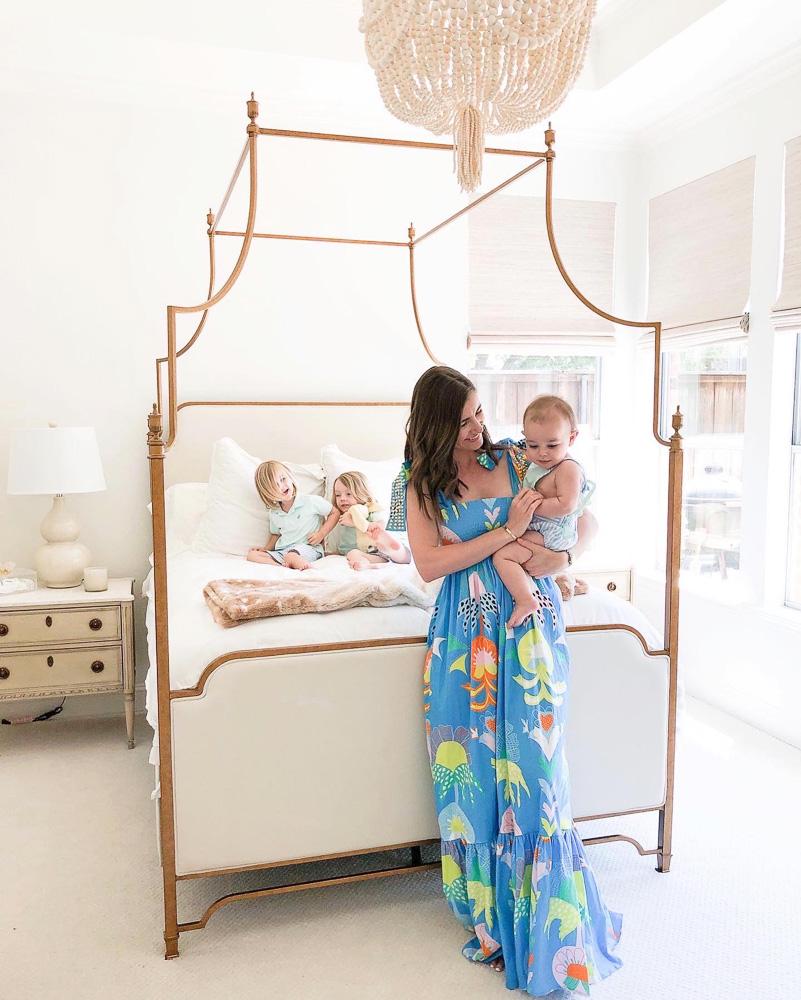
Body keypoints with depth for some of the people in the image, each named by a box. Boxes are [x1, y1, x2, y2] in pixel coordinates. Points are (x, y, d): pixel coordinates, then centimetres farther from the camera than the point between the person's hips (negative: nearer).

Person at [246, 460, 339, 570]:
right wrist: (265, 549, 10)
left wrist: (321, 534, -8)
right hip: (281, 551, 8)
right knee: (252, 555, -18)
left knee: (290, 556, -42)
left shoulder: (311, 501, -4)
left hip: (308, 548, -7)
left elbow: (335, 513, 3)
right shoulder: (274, 513, 12)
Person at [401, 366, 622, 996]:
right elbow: (429, 565, -11)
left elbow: (587, 521, 8)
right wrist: (507, 532, -17)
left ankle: (542, 929, 18)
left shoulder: (516, 461, 3)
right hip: (467, 637, 0)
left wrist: (562, 556, -14)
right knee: (474, 766, 5)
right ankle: (491, 915, 26)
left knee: (530, 765, 0)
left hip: (531, 628, 0)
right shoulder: (421, 484, 2)